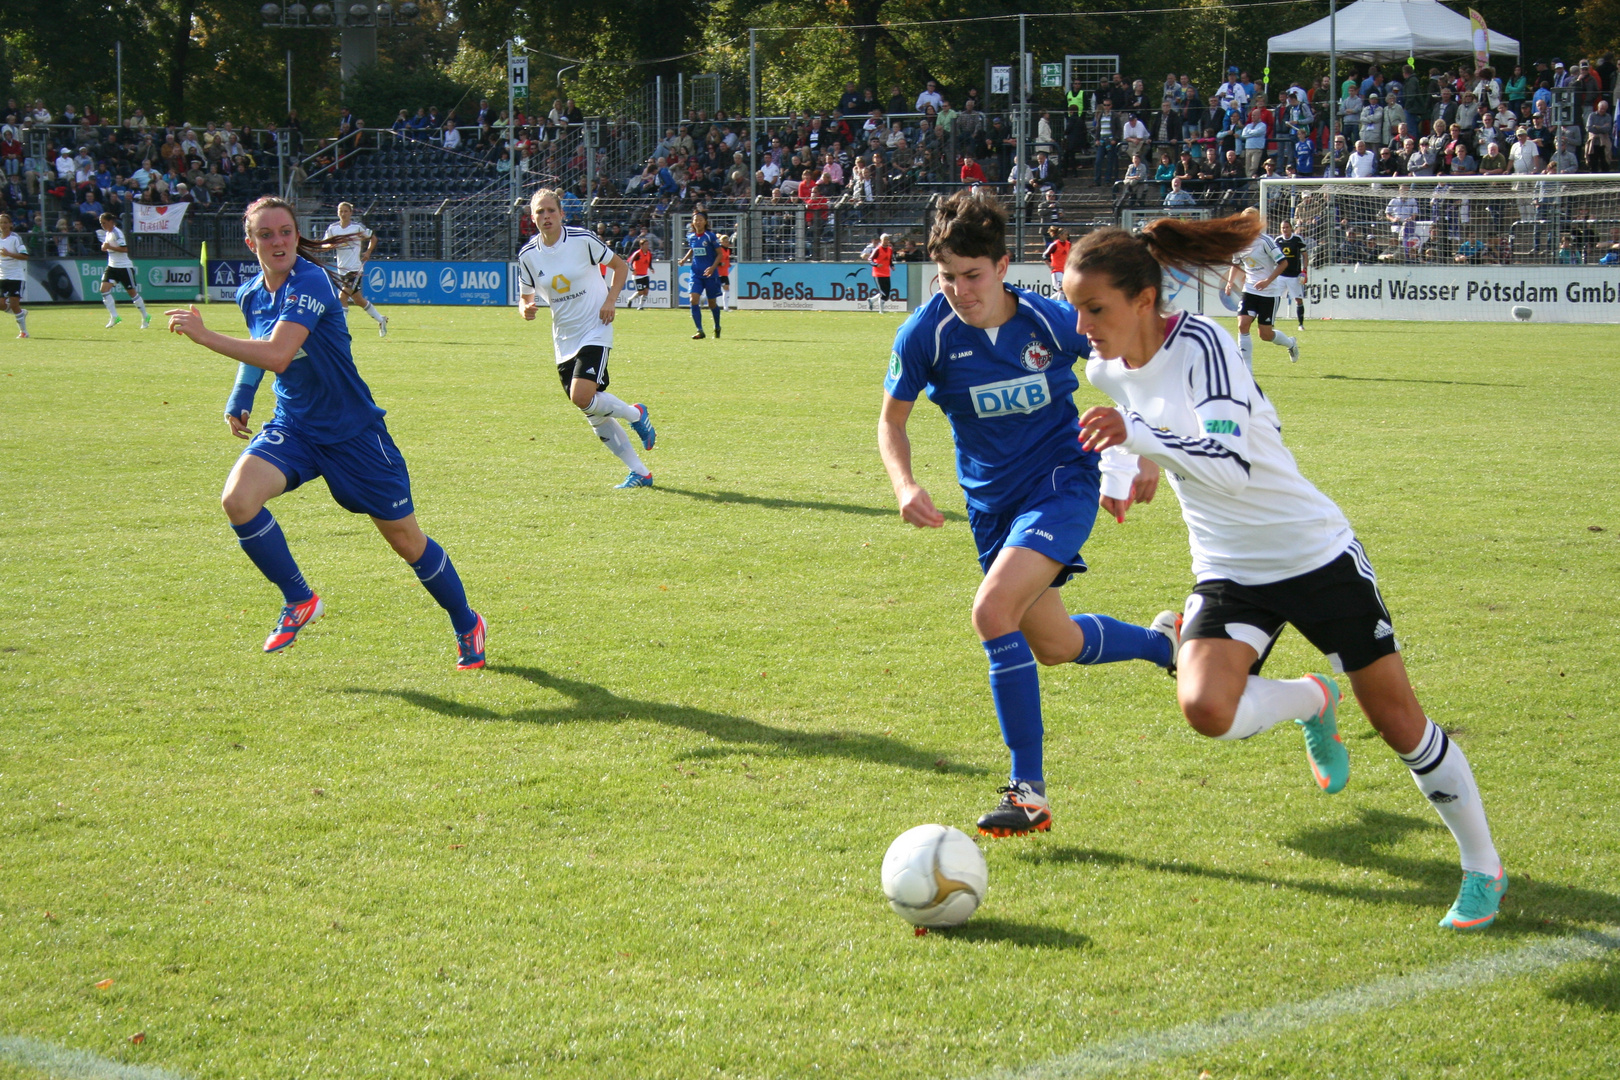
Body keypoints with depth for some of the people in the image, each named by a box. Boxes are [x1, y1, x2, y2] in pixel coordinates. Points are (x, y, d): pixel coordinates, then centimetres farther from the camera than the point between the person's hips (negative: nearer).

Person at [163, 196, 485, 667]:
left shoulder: (310, 283, -22)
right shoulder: (251, 295, 1)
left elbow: (277, 356, -35)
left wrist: (203, 334, -30)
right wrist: (239, 399, 15)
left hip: (352, 432, -5)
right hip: (292, 428, 5)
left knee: (407, 540, 4)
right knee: (237, 499, -23)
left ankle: (467, 626, 29)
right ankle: (299, 601, -1)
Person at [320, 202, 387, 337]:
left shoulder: (357, 227, -6)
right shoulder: (332, 228, 3)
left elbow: (373, 238, 7)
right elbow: (323, 244, 4)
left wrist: (368, 252, -5)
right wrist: (330, 246, -18)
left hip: (355, 269, -5)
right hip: (342, 269, 5)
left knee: (343, 296, -18)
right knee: (358, 300, 15)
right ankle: (381, 319, 33)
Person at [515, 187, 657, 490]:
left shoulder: (583, 239, -11)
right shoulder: (528, 254, -1)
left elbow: (620, 266, 1)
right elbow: (525, 296, 10)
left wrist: (610, 301, -12)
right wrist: (526, 309, -14)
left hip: (595, 330, -5)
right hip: (564, 339, 5)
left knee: (582, 397, -24)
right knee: (594, 414, 4)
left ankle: (635, 414, 6)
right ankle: (640, 472, 15)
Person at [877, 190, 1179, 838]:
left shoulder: (1051, 322, -15)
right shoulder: (926, 334, -13)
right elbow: (892, 419, 1)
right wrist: (904, 484, -17)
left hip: (1063, 481, -5)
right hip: (992, 504, 5)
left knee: (994, 612, -26)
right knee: (1052, 645, 16)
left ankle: (1030, 794, -18)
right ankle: (1163, 642, 49)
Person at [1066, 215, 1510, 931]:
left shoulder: (1200, 345, -23)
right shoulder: (1108, 370, -2)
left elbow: (1234, 465, -37)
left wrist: (1137, 435, -44)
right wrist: (1121, 466, 16)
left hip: (1315, 554, -5)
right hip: (1229, 573, 5)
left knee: (1399, 723, 2)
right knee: (1205, 707, -23)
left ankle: (1483, 868, 23)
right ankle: (1310, 704, 12)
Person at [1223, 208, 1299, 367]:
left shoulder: (1265, 241, -15)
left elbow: (1283, 262, -14)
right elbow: (1236, 264, 20)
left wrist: (1268, 281, -23)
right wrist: (1230, 282, 4)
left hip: (1269, 292, -5)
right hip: (1250, 290, 5)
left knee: (1266, 335, -1)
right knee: (1243, 324, -15)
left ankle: (1290, 343, 33)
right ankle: (1247, 370, -9)